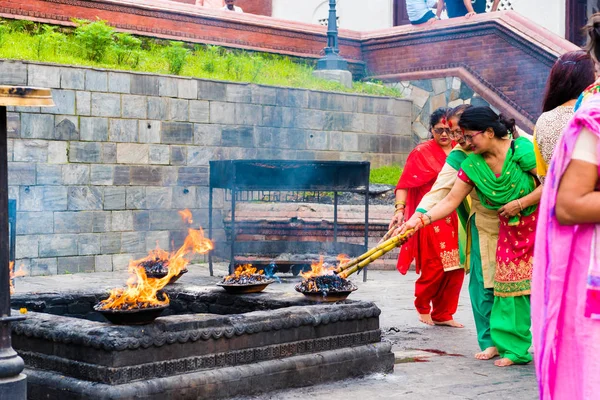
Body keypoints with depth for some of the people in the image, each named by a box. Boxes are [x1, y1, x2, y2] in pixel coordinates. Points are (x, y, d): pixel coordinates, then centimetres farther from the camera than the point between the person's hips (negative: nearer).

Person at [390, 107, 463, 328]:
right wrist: (400, 209, -20)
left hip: (455, 219, 5)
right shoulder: (422, 152, -2)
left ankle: (442, 314, 18)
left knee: (455, 269, 4)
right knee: (435, 267, -6)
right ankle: (422, 305, 21)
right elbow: (404, 184, -8)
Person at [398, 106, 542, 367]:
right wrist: (418, 222, -16)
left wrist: (519, 204, -17)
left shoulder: (522, 149, -19)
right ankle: (514, 348, 9)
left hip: (541, 222, -6)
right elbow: (450, 201, -4)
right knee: (508, 283, 1)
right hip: (511, 229, 6)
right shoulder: (472, 164, -2)